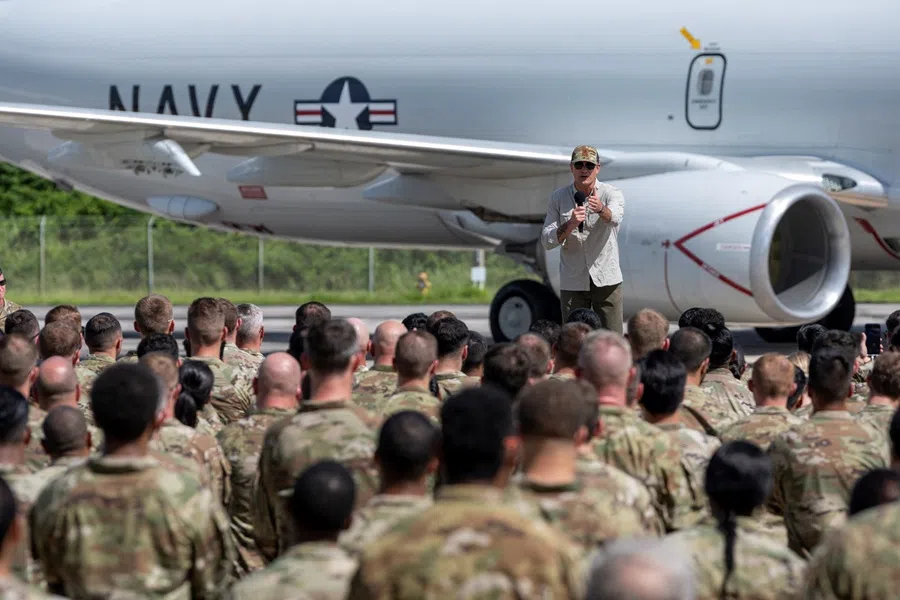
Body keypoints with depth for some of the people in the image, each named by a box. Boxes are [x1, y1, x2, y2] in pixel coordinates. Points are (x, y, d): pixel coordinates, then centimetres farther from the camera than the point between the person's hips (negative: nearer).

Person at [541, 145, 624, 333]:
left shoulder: (612, 194, -1)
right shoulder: (558, 198, 5)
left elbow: (615, 217, -24)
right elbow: (546, 241, -1)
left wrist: (601, 209, -48)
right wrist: (569, 225, -20)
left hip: (607, 281, -1)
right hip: (572, 284, 1)